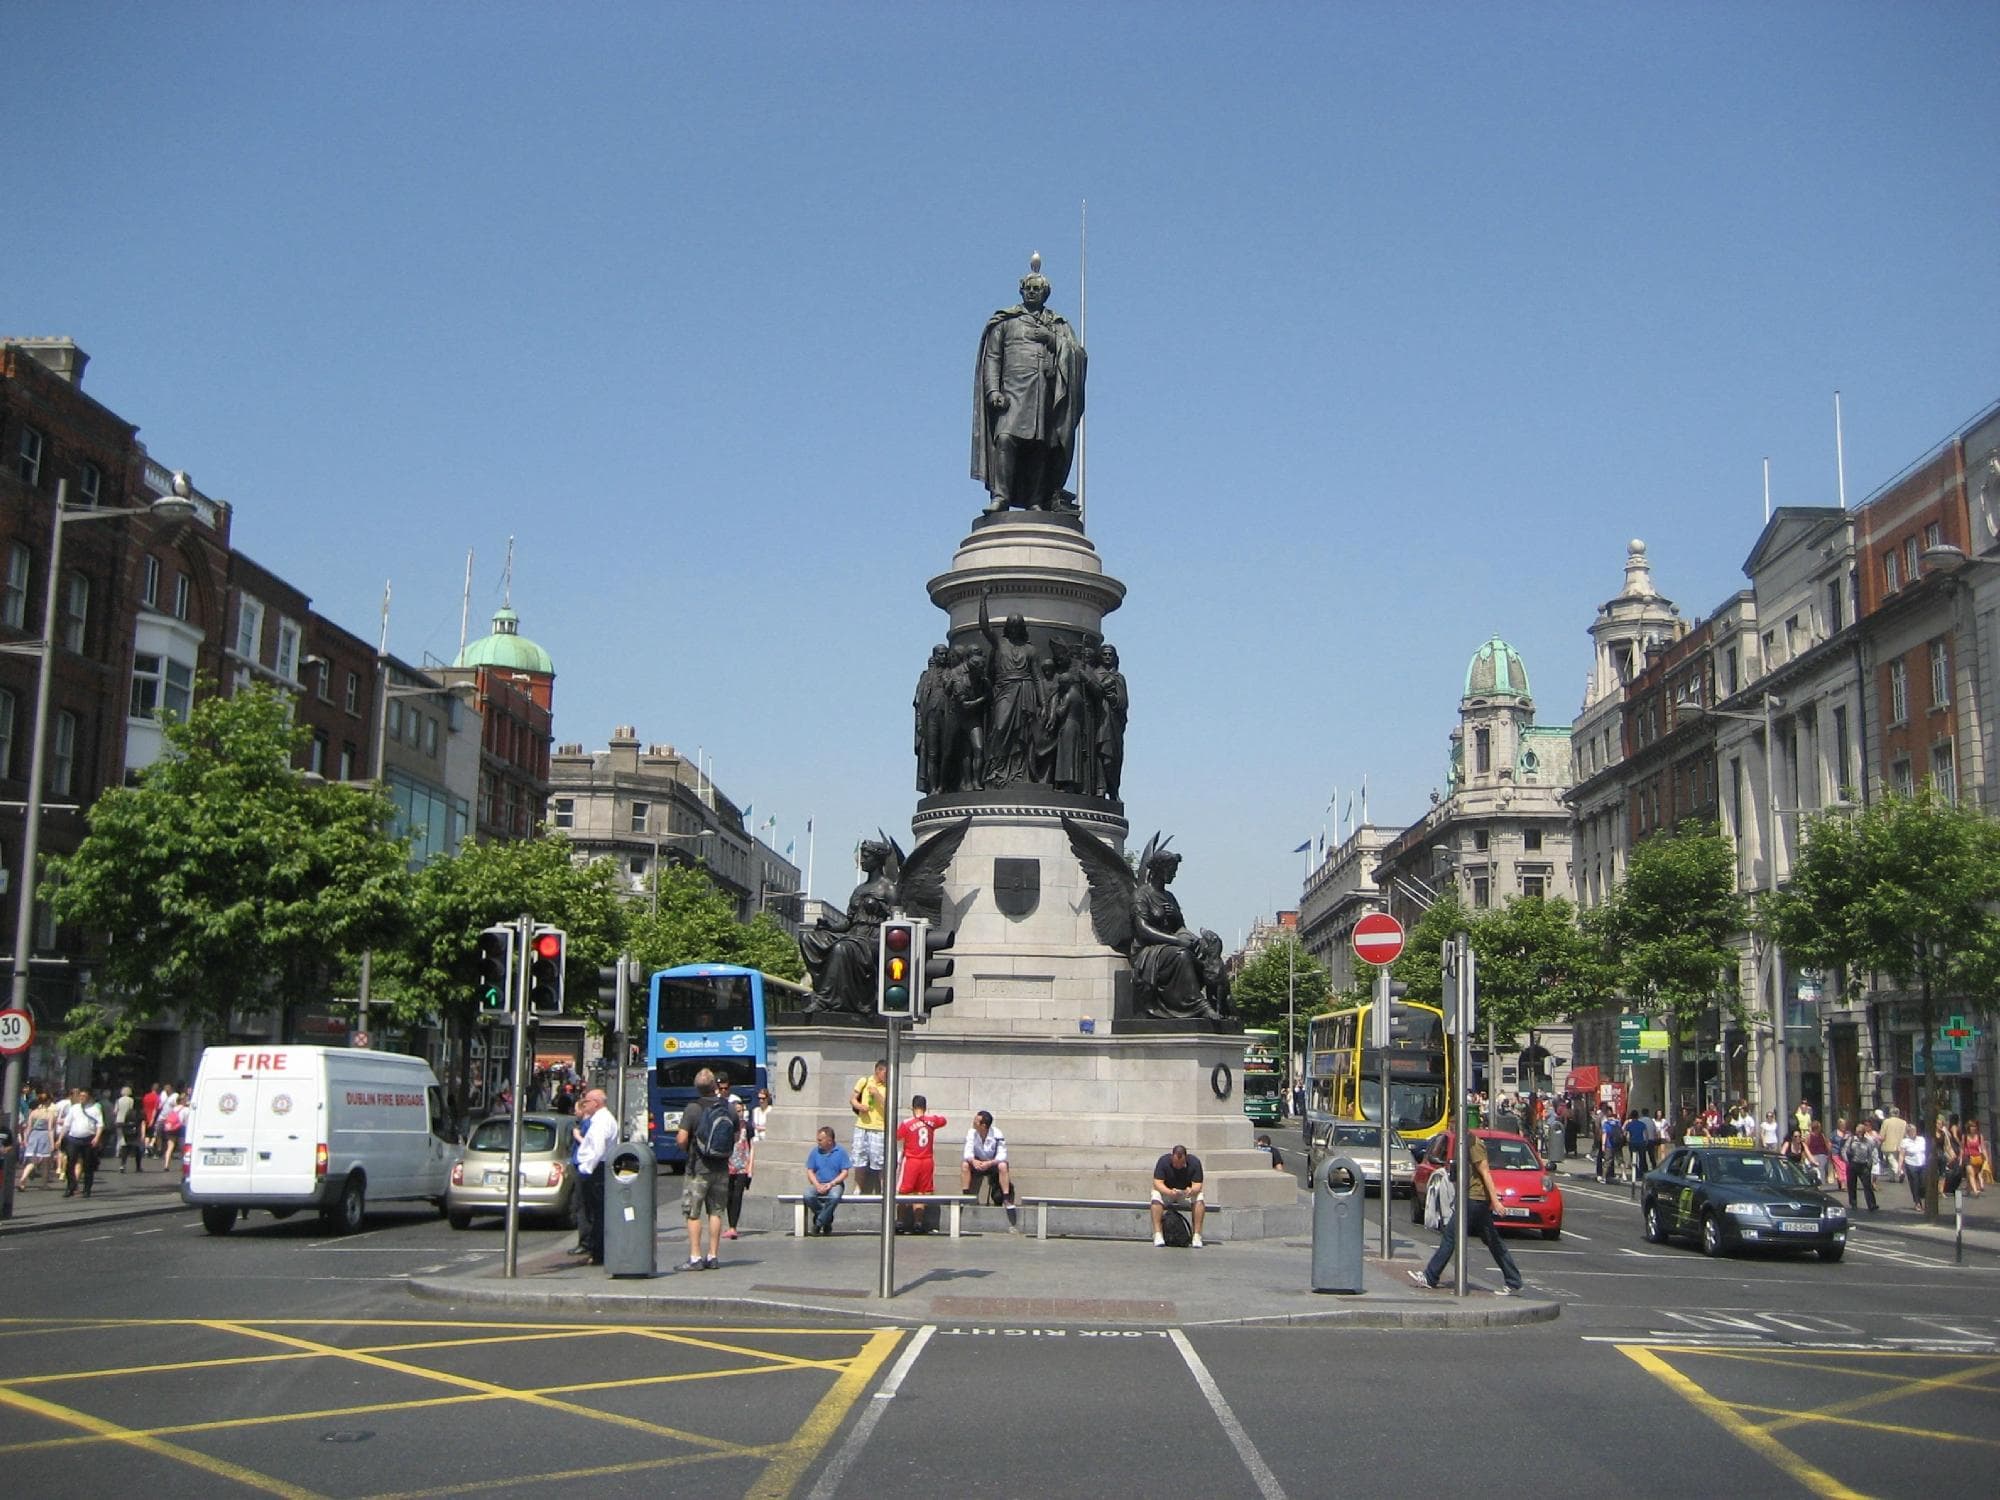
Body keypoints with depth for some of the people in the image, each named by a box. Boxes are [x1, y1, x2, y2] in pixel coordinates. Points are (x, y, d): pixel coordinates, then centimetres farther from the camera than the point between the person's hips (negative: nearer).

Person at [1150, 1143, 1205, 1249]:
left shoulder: (1195, 1162, -16)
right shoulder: (1163, 1161, -19)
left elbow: (1197, 1185, -17)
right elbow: (1157, 1183, -23)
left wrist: (1192, 1191, -42)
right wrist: (1169, 1192, -43)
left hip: (1187, 1193, 1)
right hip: (1166, 1191, -1)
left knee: (1199, 1200, -30)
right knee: (1156, 1199, -33)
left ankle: (1197, 1236, -26)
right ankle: (1158, 1235, -31)